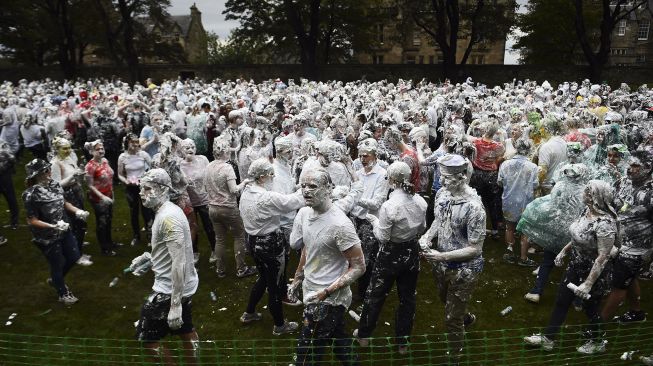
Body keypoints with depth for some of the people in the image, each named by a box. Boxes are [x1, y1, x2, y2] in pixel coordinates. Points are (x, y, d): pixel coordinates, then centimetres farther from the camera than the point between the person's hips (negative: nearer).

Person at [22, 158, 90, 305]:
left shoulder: (54, 185, -6)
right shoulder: (31, 195, -24)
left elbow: (63, 203, 9)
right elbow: (32, 221, -21)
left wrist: (77, 211, -6)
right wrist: (53, 226, -31)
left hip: (64, 230, 6)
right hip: (47, 238, -6)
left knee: (74, 256, 16)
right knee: (57, 264, 11)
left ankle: (55, 279, 45)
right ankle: (63, 294, 35)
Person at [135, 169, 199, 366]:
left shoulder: (167, 217, -24)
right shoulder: (168, 211, 7)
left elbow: (179, 262, -29)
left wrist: (175, 305, -28)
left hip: (170, 290, -10)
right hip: (184, 285, 10)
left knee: (146, 337, 5)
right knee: (186, 331, 23)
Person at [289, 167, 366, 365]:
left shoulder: (339, 224, -25)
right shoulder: (304, 213, -1)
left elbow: (359, 267, -20)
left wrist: (326, 293, -24)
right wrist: (297, 280, 17)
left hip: (329, 300, -7)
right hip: (312, 293, 7)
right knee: (340, 342, 25)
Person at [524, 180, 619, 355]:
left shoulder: (605, 224, -31)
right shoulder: (586, 210, -6)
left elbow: (603, 257, -29)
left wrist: (588, 284, -27)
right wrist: (563, 251, 16)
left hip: (593, 273, -8)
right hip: (575, 265, 8)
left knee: (590, 309, 15)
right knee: (561, 301, 15)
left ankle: (597, 342, 42)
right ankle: (547, 338, 30)